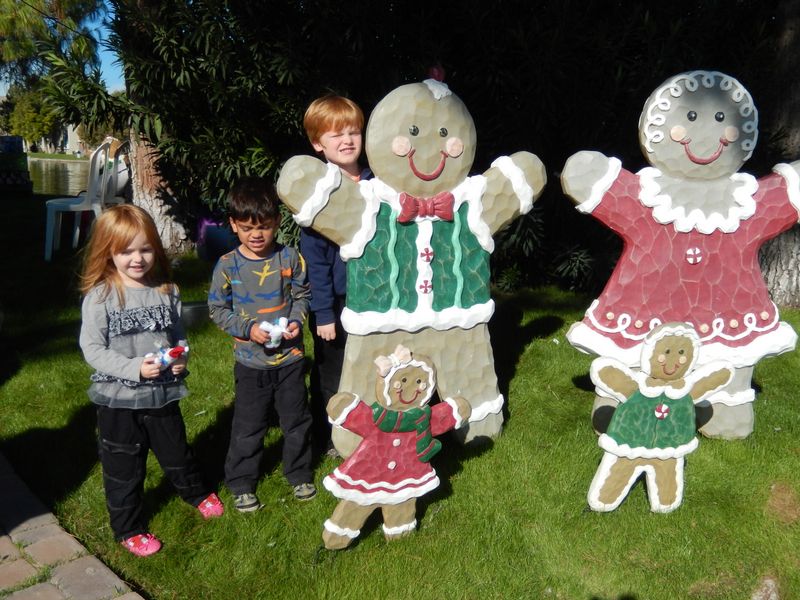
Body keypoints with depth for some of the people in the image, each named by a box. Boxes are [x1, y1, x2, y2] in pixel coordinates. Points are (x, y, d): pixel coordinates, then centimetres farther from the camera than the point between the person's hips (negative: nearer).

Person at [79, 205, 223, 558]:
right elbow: (92, 348, -14)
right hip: (118, 399, -3)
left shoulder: (166, 290, -1)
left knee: (177, 452, 22)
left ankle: (196, 493, 50)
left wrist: (181, 357, -10)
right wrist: (135, 368, -24)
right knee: (123, 468, 12)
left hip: (163, 393, 3)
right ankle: (127, 529, 33)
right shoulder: (100, 296, -14)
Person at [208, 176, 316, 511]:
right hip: (251, 361, -1)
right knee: (248, 427, 11)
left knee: (296, 421, 15)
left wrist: (296, 320, -12)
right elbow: (218, 310, -2)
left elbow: (302, 295, 7)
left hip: (290, 357, 1)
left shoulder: (289, 258, -6)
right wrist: (248, 328, -16)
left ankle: (299, 474, 36)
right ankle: (241, 485, 29)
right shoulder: (227, 265, -8)